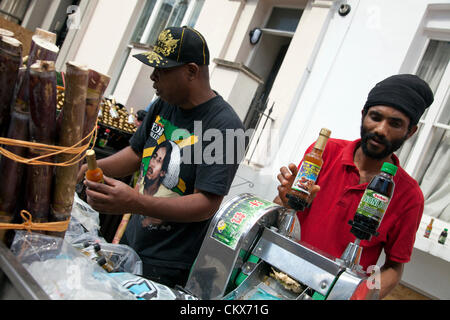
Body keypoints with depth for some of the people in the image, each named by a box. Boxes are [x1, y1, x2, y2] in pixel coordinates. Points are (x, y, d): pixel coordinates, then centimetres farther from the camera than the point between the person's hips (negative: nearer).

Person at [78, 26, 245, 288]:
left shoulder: (225, 126, -22)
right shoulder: (164, 105, 2)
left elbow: (207, 205, -26)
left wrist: (135, 203, -35)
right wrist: (86, 169, -2)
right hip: (130, 242, 7)